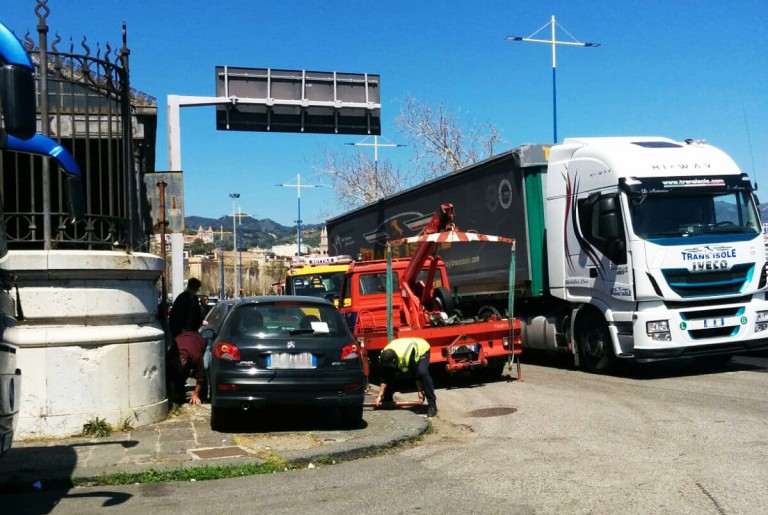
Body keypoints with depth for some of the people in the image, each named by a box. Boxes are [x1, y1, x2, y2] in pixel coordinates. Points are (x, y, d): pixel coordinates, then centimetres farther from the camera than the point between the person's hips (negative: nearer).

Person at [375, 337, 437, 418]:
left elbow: (416, 375, -31)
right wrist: (380, 395, -17)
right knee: (389, 374, -7)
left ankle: (432, 404, -27)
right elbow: (384, 379, -17)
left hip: (421, 350, -6)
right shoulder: (385, 357, -27)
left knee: (423, 372, -32)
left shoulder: (407, 357, -44)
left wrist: (420, 391, -21)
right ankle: (387, 400, 11)